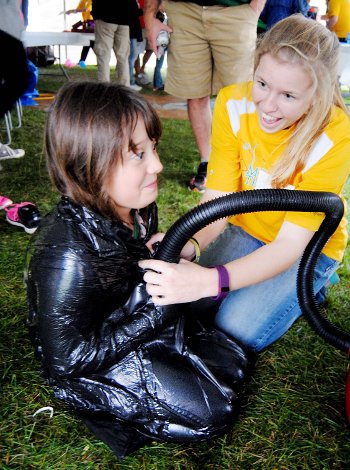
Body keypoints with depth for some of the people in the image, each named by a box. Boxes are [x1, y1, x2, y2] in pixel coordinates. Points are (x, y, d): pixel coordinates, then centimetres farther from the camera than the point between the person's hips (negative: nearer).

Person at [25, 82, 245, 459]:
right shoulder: (68, 255, -35)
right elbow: (68, 356, -28)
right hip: (88, 368, -8)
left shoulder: (136, 207, -9)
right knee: (210, 413, -10)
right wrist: (156, 312, -27)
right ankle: (107, 408, 3)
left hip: (140, 323, 8)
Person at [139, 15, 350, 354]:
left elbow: (291, 243, -33)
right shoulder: (234, 104, -18)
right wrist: (189, 243, -44)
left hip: (308, 248, -3)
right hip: (246, 232, 3)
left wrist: (209, 280, -49)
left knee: (236, 331, -21)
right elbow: (217, 198, -20)